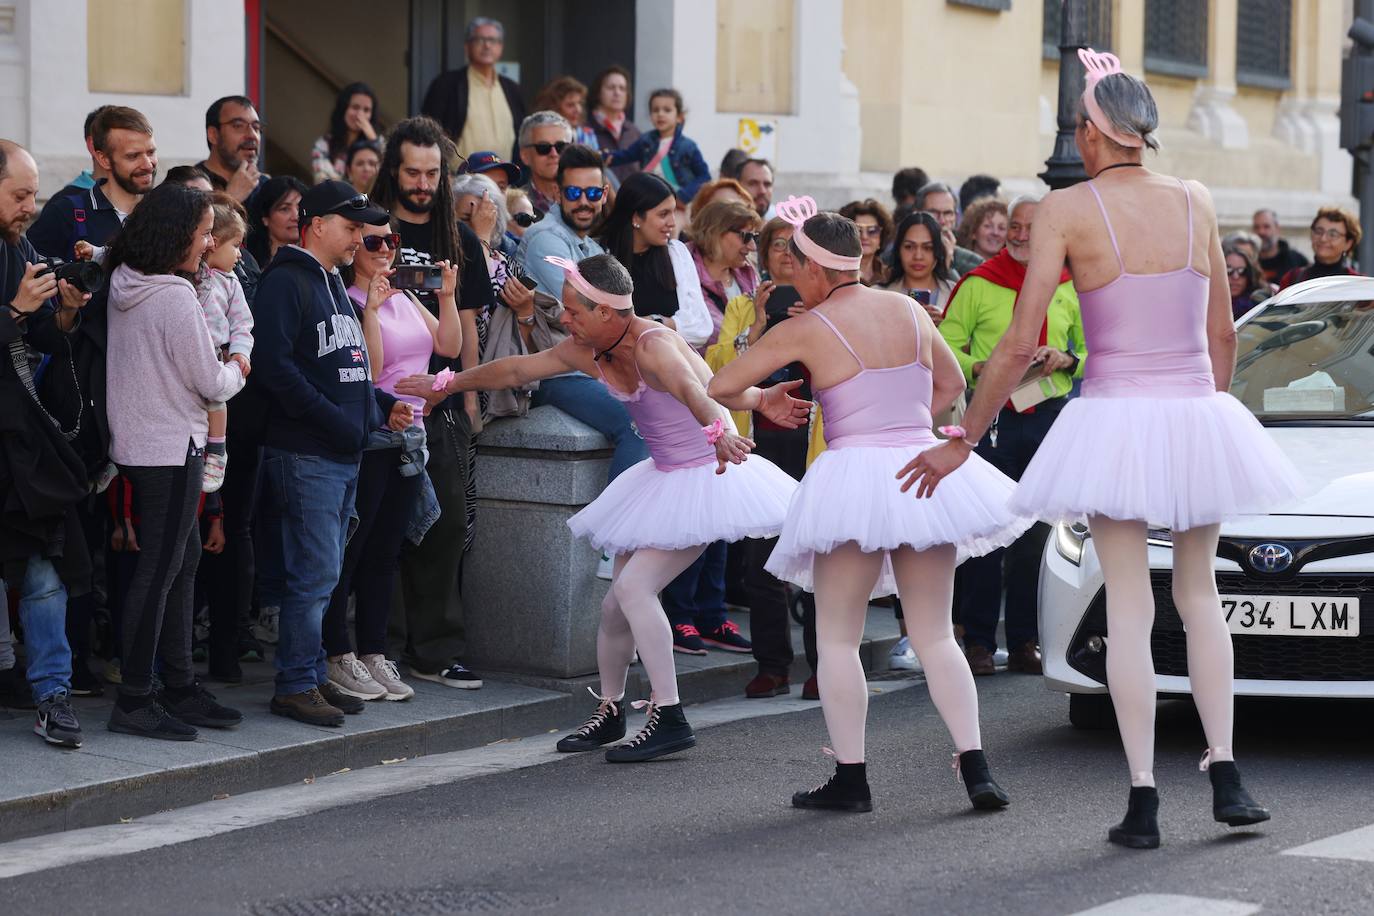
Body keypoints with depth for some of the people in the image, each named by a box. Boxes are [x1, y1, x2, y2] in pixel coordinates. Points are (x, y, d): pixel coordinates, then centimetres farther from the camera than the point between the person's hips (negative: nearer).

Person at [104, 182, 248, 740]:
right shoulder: (175, 298, -19)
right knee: (159, 571, -5)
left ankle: (180, 687, 20)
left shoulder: (122, 289, 7)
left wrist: (223, 369, 15)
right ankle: (134, 701, -2)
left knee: (183, 561, 15)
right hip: (171, 448, -9)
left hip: (137, 443, 9)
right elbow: (210, 384, -13)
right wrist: (236, 370, 7)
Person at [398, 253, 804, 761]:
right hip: (662, 478, 8)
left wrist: (717, 431, -68)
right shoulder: (587, 351, -1)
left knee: (633, 586, -20)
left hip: (706, 478, -8)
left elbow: (691, 388, -48)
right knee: (616, 603, 7)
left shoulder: (653, 346, -26)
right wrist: (446, 385, 24)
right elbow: (515, 370, 14)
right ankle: (610, 711, 27)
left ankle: (670, 719, -15)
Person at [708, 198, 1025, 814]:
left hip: (856, 476, -5)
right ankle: (975, 768, 2)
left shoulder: (805, 329, -4)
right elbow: (951, 383, 22)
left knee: (837, 639, 6)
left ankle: (850, 779, 3)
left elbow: (719, 387, 2)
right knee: (935, 636, 11)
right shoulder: (907, 310, 9)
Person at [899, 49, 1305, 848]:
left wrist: (962, 442, 2)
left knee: (1130, 609, 2)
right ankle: (1225, 776, 15)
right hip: (1198, 415, 3)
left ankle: (1143, 802, 0)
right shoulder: (1196, 202, 5)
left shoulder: (1068, 210, -6)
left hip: (1116, 418, -3)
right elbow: (1224, 334, 12)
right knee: (1199, 592, 19)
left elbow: (1020, 344, -7)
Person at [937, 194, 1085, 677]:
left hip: (1050, 415, 2)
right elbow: (946, 347, 2)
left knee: (1038, 534, 5)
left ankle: (1025, 641, 12)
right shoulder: (978, 283, 1)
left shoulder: (1070, 287, 9)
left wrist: (1067, 360, -5)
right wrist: (979, 369, -16)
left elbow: (1095, 348, 15)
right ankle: (978, 641, 3)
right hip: (992, 415, -2)